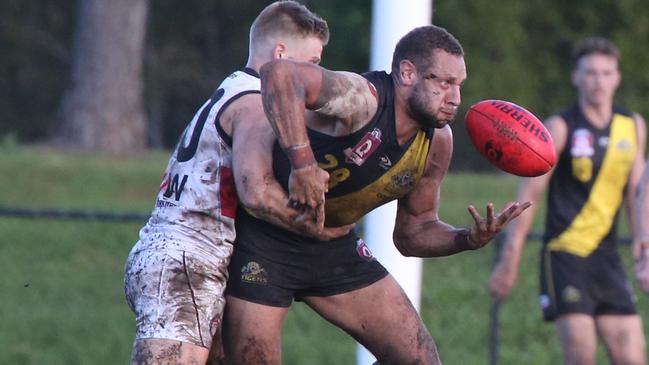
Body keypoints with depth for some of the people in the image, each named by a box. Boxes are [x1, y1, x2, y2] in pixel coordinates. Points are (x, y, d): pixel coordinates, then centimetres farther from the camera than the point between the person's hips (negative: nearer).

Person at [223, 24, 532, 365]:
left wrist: (469, 239, -12)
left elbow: (413, 232, 8)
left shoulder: (438, 142, -4)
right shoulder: (363, 100, -28)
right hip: (262, 238, -7)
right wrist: (302, 164, -49)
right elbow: (279, 73, -47)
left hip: (333, 246, 7)